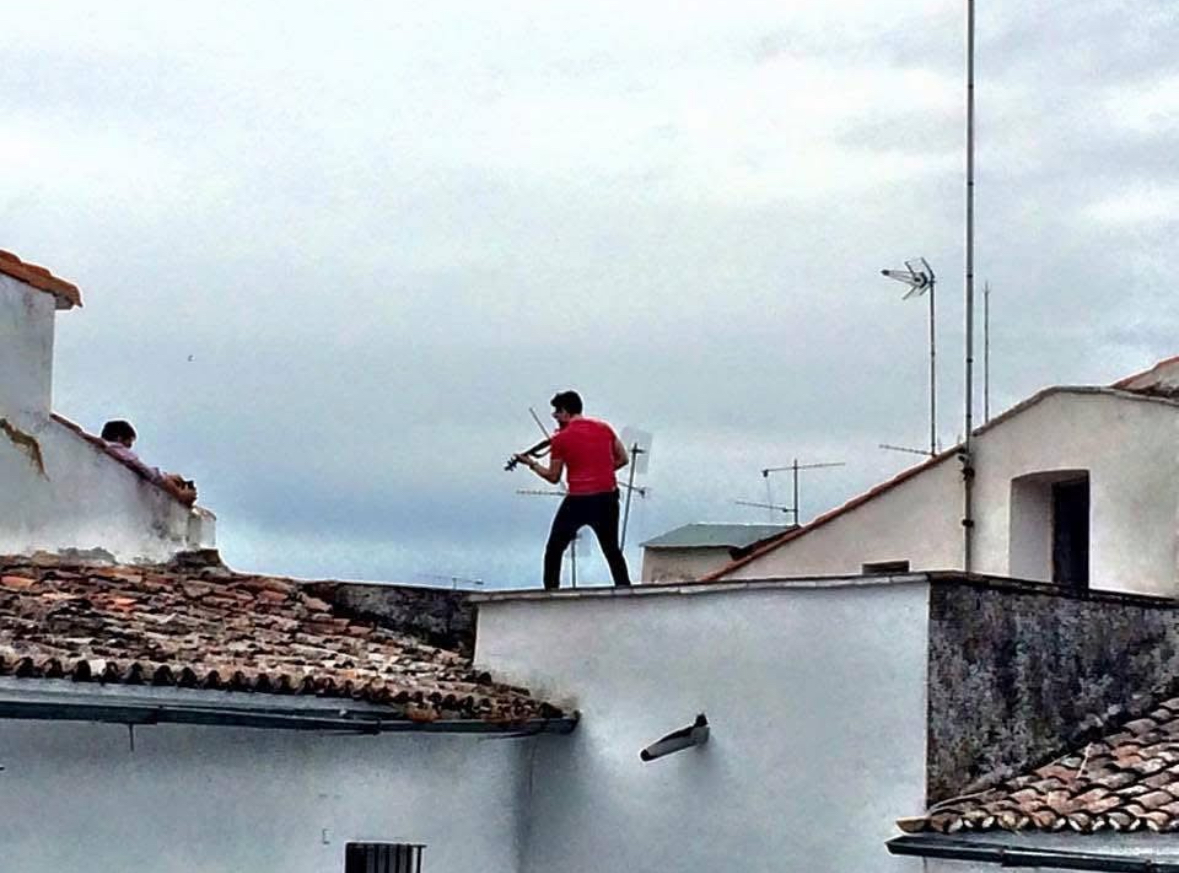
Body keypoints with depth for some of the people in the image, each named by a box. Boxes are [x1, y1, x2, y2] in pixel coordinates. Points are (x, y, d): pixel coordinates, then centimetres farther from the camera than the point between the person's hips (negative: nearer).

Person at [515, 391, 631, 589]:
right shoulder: (604, 428, 6)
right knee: (612, 550, 17)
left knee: (554, 551, 11)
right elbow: (622, 459, 9)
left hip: (577, 500, -4)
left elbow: (553, 477, 2)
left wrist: (532, 464, 16)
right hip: (607, 498, 4)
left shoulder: (560, 439, -4)